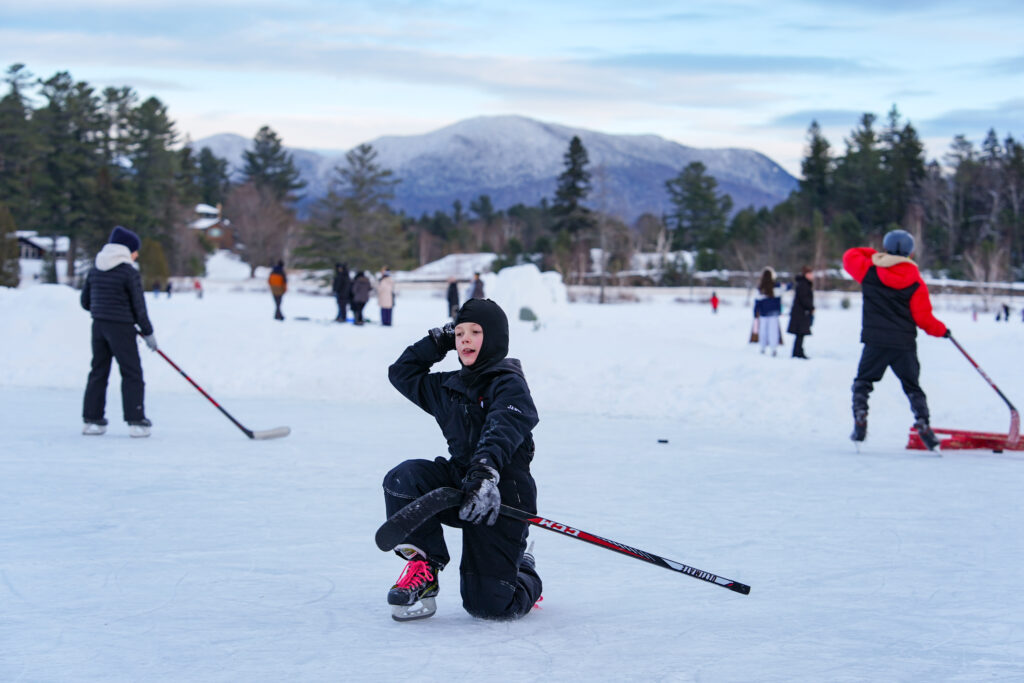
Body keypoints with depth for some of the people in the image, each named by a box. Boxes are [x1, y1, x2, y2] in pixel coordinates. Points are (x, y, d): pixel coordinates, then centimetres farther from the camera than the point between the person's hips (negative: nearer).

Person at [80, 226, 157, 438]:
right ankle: (136, 421, -4)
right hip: (121, 328, -6)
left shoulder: (95, 271, 7)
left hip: (98, 325, 6)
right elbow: (139, 306, -10)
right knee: (132, 374, 0)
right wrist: (148, 333, -1)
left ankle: (92, 419, 12)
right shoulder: (129, 273, -11)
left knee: (98, 372, 13)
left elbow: (85, 301, 13)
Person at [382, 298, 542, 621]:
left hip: (501, 496, -6)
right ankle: (424, 569, -8)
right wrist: (436, 342, 17)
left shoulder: (509, 384, -8)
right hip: (458, 482, 6)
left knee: (488, 604, -10)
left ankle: (523, 575, 28)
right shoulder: (449, 387, 16)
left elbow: (503, 432, -27)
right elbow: (402, 373, 27)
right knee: (404, 478, -25)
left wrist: (485, 470, -45)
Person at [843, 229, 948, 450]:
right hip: (905, 344, 1)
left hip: (875, 342, -1)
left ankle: (860, 419, -3)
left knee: (862, 382, 15)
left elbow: (850, 256, 18)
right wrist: (942, 330, 14)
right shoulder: (916, 282, 0)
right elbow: (923, 318, -2)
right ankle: (923, 426, -1)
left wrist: (875, 255, 27)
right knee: (912, 388, 14)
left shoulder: (869, 271, -1)